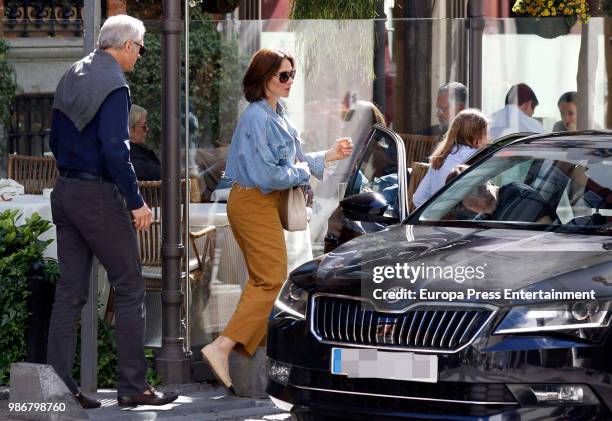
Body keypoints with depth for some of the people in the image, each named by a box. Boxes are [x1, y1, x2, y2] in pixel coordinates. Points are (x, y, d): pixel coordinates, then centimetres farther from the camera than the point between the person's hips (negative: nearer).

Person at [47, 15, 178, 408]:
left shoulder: (72, 78, 12)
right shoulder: (113, 85, -14)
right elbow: (115, 148, -22)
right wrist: (136, 201, -18)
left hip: (64, 193, 8)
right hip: (99, 196, -8)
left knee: (70, 291, 8)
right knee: (130, 288, 0)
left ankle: (58, 384, 5)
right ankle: (133, 386, 1)